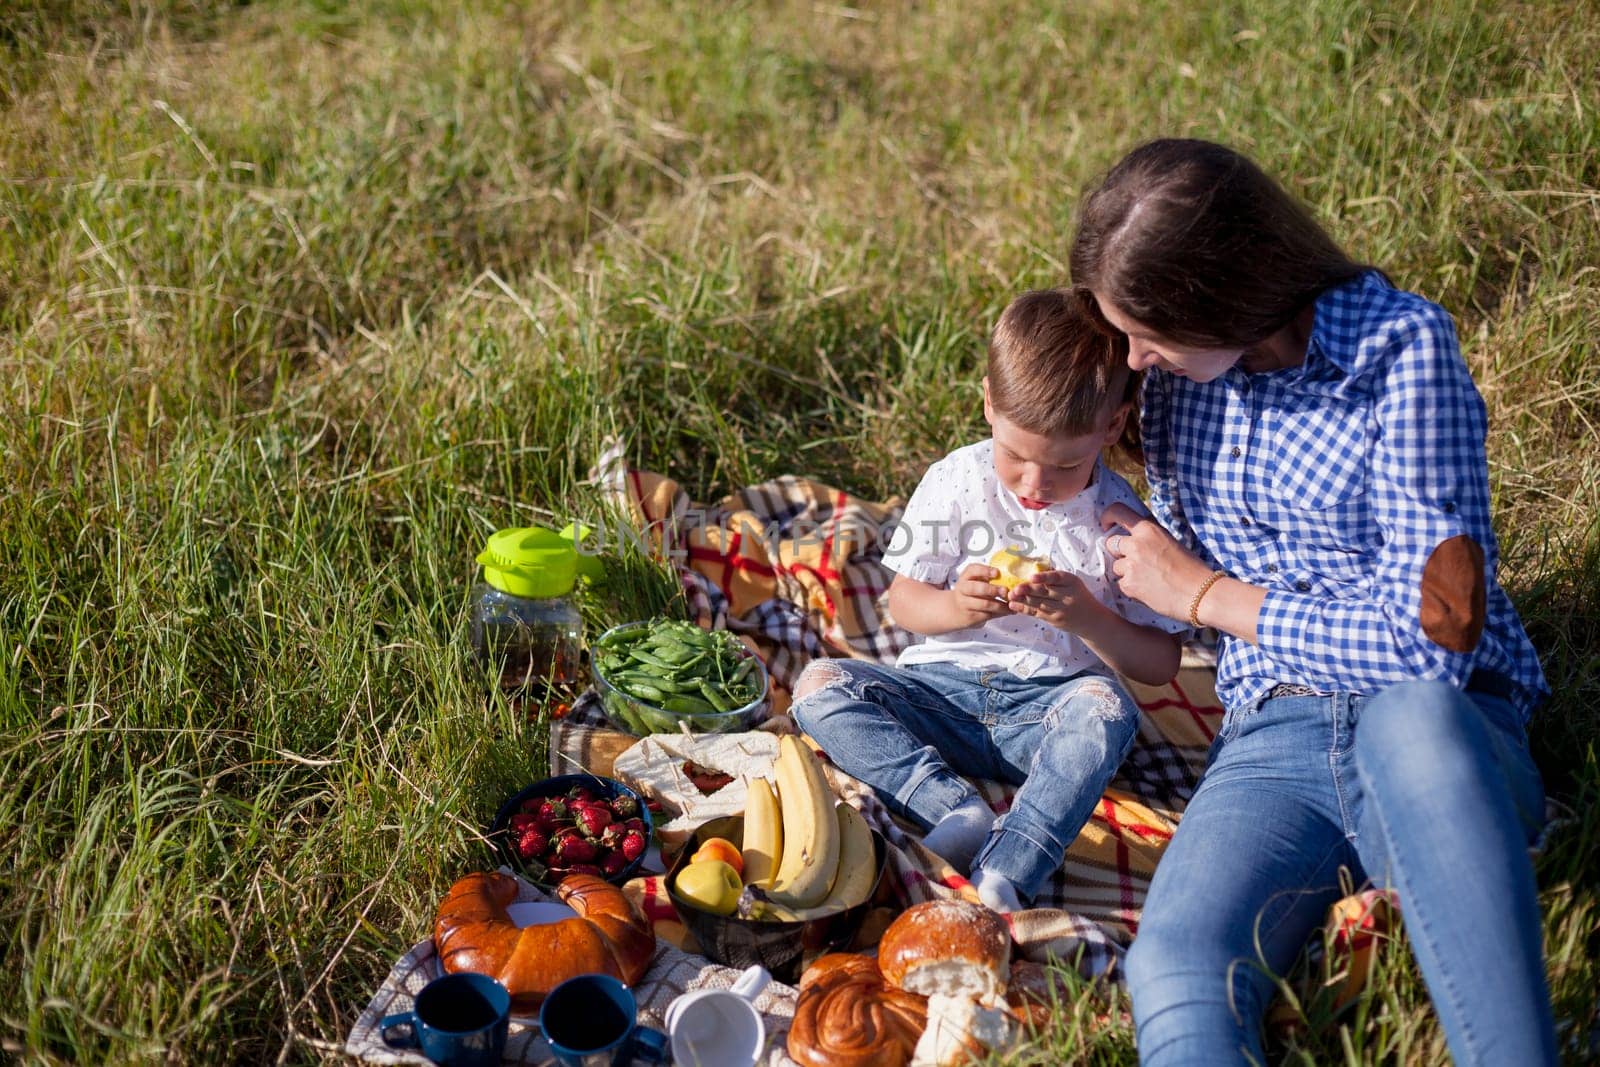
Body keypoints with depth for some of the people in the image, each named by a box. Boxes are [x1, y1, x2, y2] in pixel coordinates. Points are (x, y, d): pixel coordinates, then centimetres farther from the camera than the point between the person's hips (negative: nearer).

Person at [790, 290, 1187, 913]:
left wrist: (1087, 618, -23)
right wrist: (957, 608, -20)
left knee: (1105, 707, -34)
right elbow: (902, 600, 4)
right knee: (820, 686, -20)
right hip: (946, 691, 2)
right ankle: (957, 810, -36)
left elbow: (1160, 663, -3)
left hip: (1049, 707, -2)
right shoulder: (957, 480, -2)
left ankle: (1004, 874, -44)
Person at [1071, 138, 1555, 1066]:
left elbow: (1432, 641, -15)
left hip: (1442, 736, -4)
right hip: (1274, 742, 4)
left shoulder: (1403, 351, -9)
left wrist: (1205, 595, -6)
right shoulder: (1177, 371, 11)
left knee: (1412, 721, -42)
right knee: (1174, 960, -29)